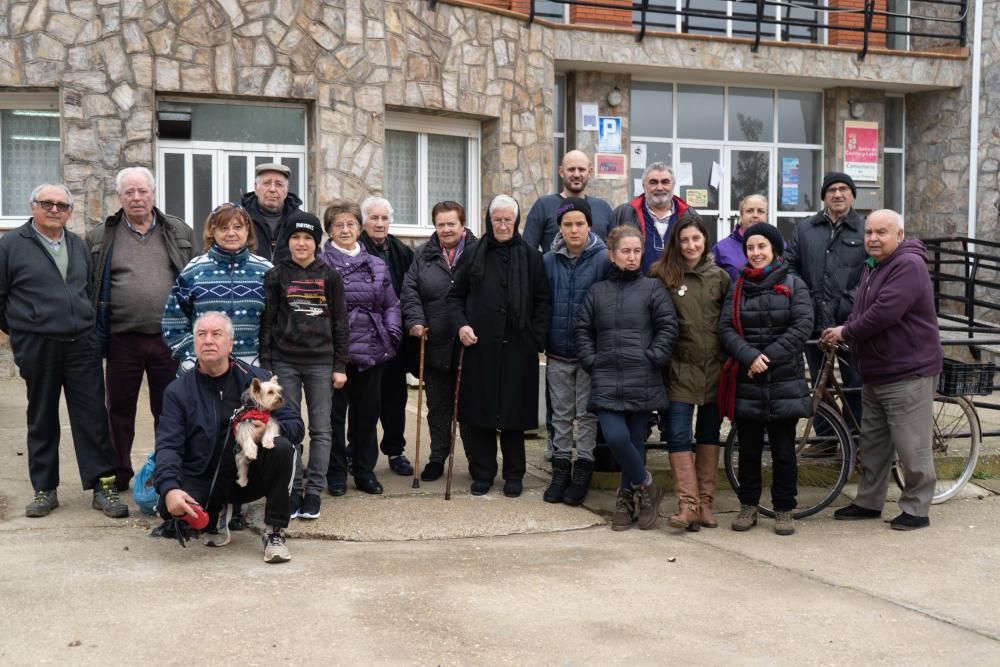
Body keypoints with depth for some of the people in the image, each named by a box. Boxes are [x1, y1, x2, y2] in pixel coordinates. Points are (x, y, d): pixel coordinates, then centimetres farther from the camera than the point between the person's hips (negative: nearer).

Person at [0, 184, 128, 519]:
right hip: (37, 348, -3)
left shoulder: (78, 245, 13)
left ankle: (103, 485, 5)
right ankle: (44, 489, 17)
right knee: (42, 419, 7)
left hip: (82, 344, 3)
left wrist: (86, 326, 14)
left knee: (93, 416, 0)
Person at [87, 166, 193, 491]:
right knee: (120, 409, 9)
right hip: (122, 338, 0)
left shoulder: (179, 233, 6)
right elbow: (89, 287, 5)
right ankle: (118, 474, 22)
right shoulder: (101, 237, 4)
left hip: (168, 337, 0)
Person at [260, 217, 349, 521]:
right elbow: (267, 322, 3)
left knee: (321, 429, 1)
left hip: (321, 362, 1)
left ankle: (314, 491, 7)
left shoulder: (330, 277, 4)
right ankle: (292, 490, 9)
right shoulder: (276, 276, 3)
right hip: (284, 362, 0)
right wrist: (265, 365, -2)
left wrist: (340, 366, 1)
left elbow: (340, 323, 6)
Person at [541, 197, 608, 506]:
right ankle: (560, 469, 21)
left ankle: (582, 472, 15)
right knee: (561, 414, 12)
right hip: (558, 352, 3)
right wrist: (541, 340, 3)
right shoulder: (549, 261, 3)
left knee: (586, 414, 6)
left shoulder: (604, 259, -8)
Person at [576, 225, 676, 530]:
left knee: (635, 441, 2)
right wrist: (591, 361, 3)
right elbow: (583, 330, 14)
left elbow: (668, 327, 0)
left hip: (642, 381, -1)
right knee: (615, 437, -13)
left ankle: (628, 496, 20)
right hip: (607, 381, 2)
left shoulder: (653, 288, 5)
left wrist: (653, 358, -9)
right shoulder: (597, 291, 13)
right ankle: (645, 487, 8)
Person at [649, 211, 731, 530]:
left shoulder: (719, 277, 6)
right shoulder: (663, 274, -1)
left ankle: (705, 503, 17)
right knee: (679, 435, -8)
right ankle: (688, 504, -6)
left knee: (709, 435, 9)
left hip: (714, 367, 2)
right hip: (681, 367, -2)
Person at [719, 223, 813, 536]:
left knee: (783, 451, 2)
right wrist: (750, 356, -16)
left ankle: (784, 509, 15)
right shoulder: (738, 286, 10)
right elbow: (726, 327, -1)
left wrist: (769, 356, -14)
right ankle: (748, 506, 21)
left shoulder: (794, 284, 4)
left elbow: (802, 325, -7)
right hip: (746, 382, 2)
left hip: (784, 381, -2)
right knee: (749, 449, 8)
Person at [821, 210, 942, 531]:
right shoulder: (872, 267, 15)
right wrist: (843, 332, 1)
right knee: (872, 444, 16)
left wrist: (846, 332, -13)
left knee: (912, 447, -2)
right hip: (875, 373, 10)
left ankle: (917, 509, 8)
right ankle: (868, 502, 26)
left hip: (908, 374, -10)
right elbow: (862, 312, 22)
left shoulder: (908, 265, -16)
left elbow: (885, 312, -25)